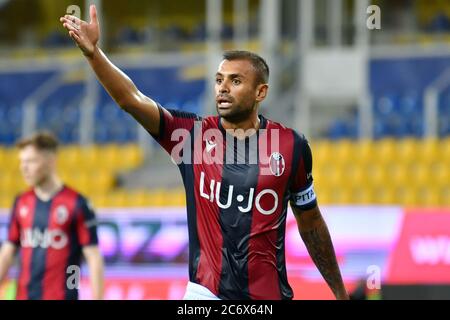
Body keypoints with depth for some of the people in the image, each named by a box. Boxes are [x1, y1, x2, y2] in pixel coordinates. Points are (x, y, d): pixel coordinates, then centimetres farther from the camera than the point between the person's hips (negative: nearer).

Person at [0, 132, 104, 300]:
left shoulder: (76, 204, -7)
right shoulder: (21, 203, 9)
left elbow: (94, 258, -7)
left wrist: (97, 299, -11)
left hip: (62, 298, -5)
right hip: (24, 296, 5)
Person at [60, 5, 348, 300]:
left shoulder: (291, 146, 1)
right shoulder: (192, 135, 1)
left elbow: (310, 222, 12)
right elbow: (131, 99, -12)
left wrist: (340, 293, 17)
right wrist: (93, 52, -28)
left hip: (270, 294, 0)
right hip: (205, 293, 1)